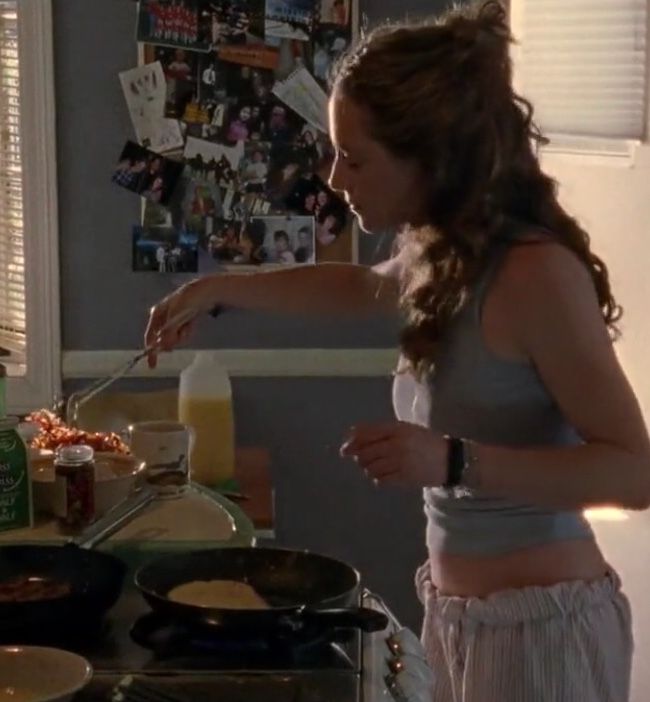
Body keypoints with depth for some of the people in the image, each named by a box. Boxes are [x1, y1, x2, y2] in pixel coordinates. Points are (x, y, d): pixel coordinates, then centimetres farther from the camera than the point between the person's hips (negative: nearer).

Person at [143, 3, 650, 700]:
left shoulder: (535, 272, -22)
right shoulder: (440, 255, 3)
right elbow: (363, 287, 28)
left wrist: (454, 460, -31)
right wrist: (219, 289, 22)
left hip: (537, 627, -8)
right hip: (461, 618, 8)